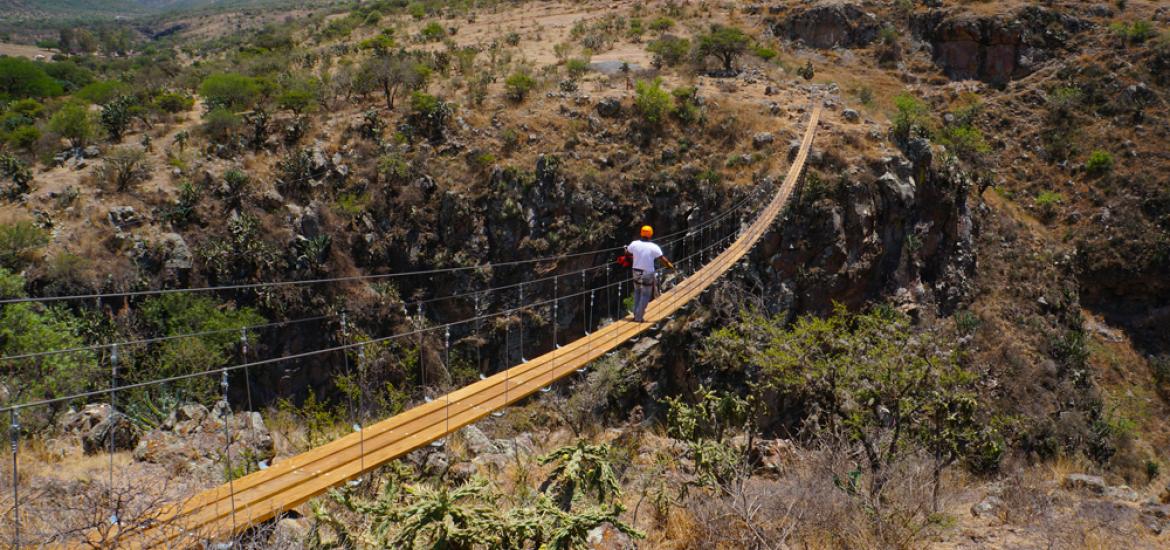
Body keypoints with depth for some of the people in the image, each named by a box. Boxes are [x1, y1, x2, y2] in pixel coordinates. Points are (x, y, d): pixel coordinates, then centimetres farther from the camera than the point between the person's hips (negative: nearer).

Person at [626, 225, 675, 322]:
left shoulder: (634, 244, -6)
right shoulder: (653, 247, -16)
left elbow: (627, 252, 14)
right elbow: (663, 259, -16)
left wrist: (626, 248, 37)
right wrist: (671, 265, 1)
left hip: (636, 272, 4)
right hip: (648, 274, -4)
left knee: (637, 292, 23)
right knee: (645, 295, 8)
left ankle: (636, 314, 25)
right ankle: (639, 317, 8)